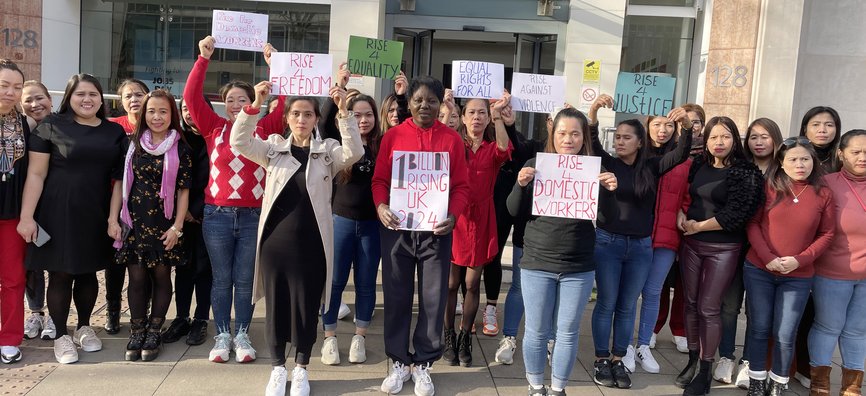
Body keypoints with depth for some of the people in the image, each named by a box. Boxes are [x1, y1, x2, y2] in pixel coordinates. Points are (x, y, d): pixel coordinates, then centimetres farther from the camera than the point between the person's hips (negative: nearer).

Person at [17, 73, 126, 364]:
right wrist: (27, 216, -11)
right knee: (61, 274, 4)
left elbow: (120, 176, 10)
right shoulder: (52, 127, -3)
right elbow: (36, 174, -6)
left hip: (96, 215, 3)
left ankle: (84, 327, 31)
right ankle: (61, 336, 17)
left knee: (88, 272, 13)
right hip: (59, 212, -3)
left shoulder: (115, 132, 7)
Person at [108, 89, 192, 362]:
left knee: (161, 276, 6)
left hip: (164, 224, -1)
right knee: (136, 277, 4)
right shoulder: (133, 143, 6)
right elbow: (120, 183, 6)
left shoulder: (180, 148, -1)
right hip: (134, 222, 2)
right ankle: (136, 332, 17)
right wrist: (113, 219, 1)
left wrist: (177, 227, -7)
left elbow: (183, 190, -2)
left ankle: (154, 332, 18)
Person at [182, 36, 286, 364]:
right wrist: (203, 58, -6)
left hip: (254, 216, 0)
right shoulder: (214, 128, 5)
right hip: (217, 214, 1)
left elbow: (286, 102, -3)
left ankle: (242, 335, 19)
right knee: (221, 279, 9)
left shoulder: (264, 129, 3)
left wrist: (274, 65, -7)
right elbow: (191, 96, -1)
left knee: (245, 279, 8)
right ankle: (222, 336, 19)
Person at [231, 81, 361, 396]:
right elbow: (239, 143, -7)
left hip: (311, 242, -1)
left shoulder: (328, 151, 3)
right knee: (276, 304, 10)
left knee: (306, 306, 8)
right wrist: (256, 104, -19)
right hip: (275, 240, 1)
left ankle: (301, 369, 26)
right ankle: (278, 368, 27)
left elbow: (354, 152, -14)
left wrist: (343, 111, -23)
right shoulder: (273, 147, 6)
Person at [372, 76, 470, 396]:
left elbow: (462, 186, 1)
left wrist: (453, 215, -15)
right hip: (396, 227, 1)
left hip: (436, 229, 0)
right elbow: (380, 180, 4)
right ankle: (399, 361, 23)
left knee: (433, 298, 5)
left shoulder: (452, 139, 3)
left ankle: (423, 364, 21)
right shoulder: (393, 136, 5)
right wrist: (380, 206, -15)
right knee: (397, 296, 8)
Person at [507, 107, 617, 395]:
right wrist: (520, 184, -20)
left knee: (568, 332, 10)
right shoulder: (535, 164, -1)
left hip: (579, 268, 1)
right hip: (537, 264, 0)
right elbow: (515, 211, -2)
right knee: (537, 331, 9)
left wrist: (610, 191, -16)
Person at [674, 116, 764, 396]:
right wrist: (680, 214, 0)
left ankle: (706, 371, 11)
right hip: (691, 245, 5)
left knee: (709, 308, -2)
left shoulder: (747, 172, -10)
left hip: (723, 249, -5)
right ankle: (693, 360, 24)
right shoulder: (698, 166, 6)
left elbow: (737, 213, -17)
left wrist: (699, 226, -11)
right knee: (691, 303, 10)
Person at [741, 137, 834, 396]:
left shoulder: (823, 195, 1)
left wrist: (800, 259, -12)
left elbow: (827, 235, 1)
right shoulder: (769, 187, -1)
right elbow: (752, 223, -3)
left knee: (785, 336, 2)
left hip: (798, 276, 0)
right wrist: (767, 257, -13)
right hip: (758, 270, 0)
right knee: (759, 329, 7)